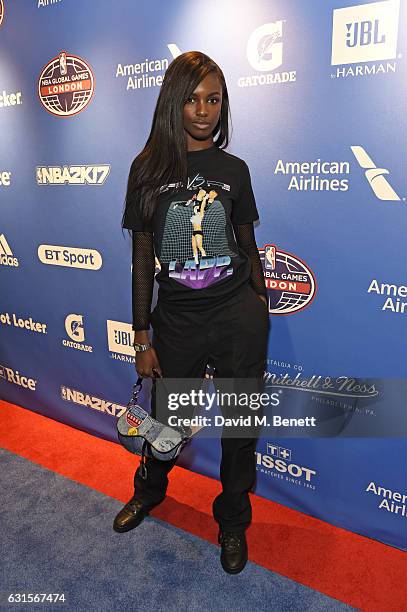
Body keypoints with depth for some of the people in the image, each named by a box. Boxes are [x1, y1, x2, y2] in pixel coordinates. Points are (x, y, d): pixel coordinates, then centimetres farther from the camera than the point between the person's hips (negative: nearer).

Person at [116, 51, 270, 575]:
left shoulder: (234, 169, 4)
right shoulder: (149, 167, 0)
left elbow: (248, 246, 10)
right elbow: (142, 257, -1)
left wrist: (261, 312, 8)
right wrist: (142, 338, -2)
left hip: (239, 318, 1)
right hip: (176, 320, 0)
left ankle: (233, 521, 38)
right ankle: (149, 489, 52)